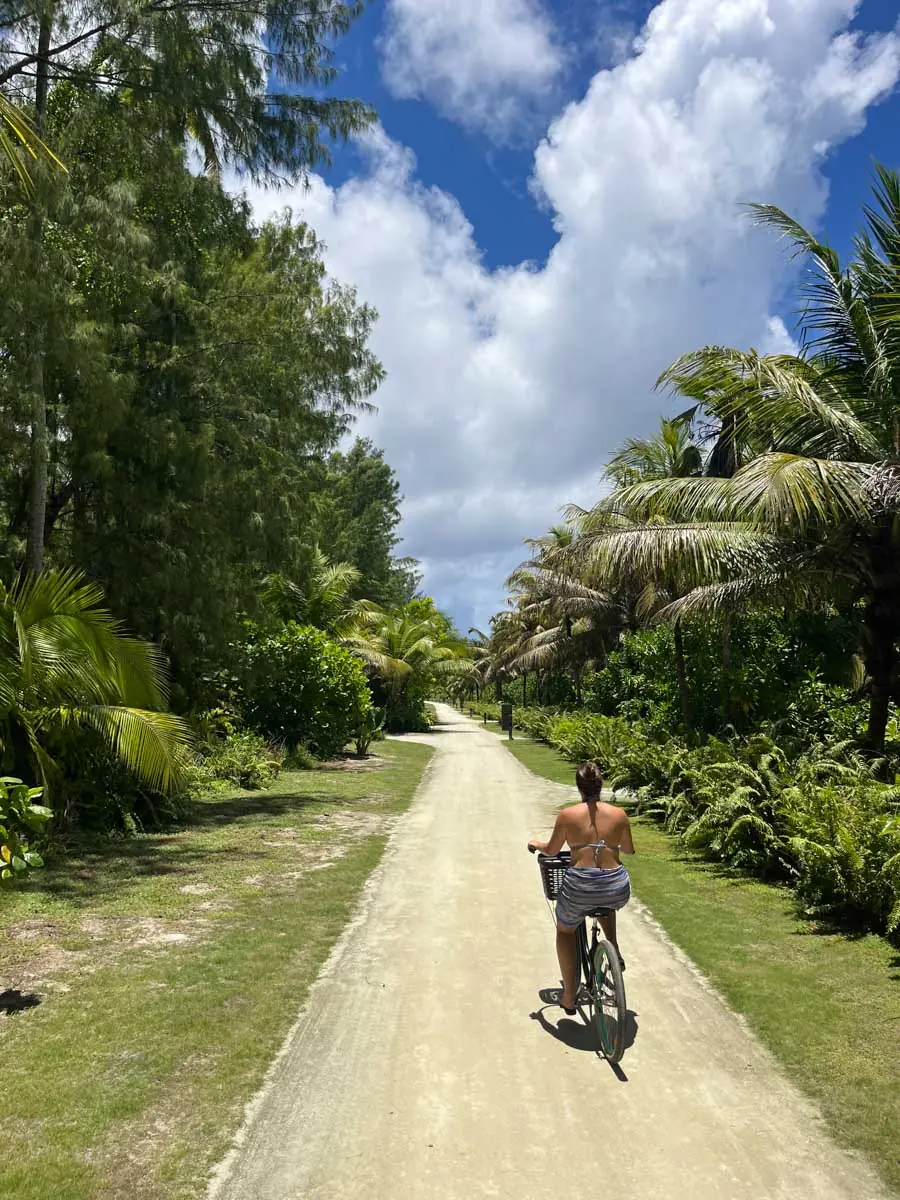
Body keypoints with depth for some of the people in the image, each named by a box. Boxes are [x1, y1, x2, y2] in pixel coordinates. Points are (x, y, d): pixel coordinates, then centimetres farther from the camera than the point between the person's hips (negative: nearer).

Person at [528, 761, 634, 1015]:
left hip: (579, 887, -2)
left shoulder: (568, 815, -2)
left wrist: (536, 845, 32)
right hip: (618, 890, 2)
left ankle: (569, 996, 27)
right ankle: (614, 951, 28)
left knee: (565, 930, 28)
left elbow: (552, 850, 10)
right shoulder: (619, 814, 2)